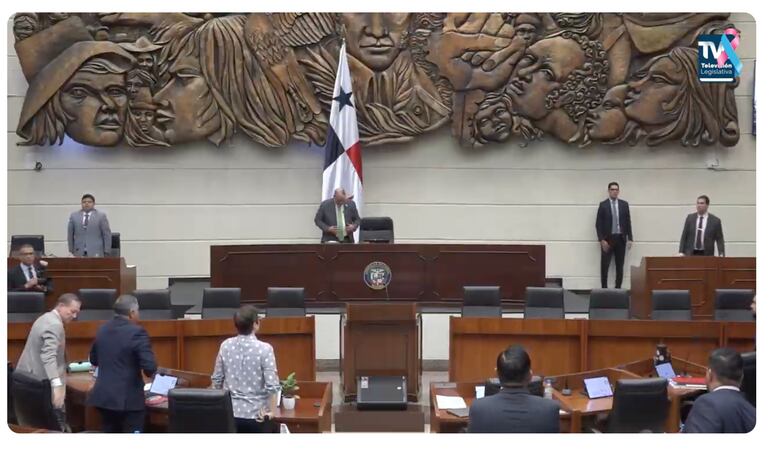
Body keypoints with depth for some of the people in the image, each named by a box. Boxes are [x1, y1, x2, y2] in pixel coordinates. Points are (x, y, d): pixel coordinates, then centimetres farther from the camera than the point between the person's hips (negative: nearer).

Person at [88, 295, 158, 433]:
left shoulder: (102, 330, 7)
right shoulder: (137, 332, -16)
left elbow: (93, 360, 19)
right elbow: (150, 367, -21)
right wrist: (149, 372, 1)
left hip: (103, 396, 7)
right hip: (129, 398, -7)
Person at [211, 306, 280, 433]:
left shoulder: (225, 346, -1)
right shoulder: (264, 349, -14)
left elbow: (216, 380, 7)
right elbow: (272, 385, -18)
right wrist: (270, 410, -8)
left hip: (231, 413, 4)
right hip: (256, 415, -4)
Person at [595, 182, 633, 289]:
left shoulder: (624, 204, 6)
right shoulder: (603, 204, -1)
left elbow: (628, 222, 7)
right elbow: (598, 224, -3)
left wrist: (630, 238, 0)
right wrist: (602, 240, -12)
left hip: (620, 238, 2)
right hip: (607, 239, -2)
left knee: (620, 266, 4)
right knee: (605, 265, -2)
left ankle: (618, 288, 8)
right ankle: (604, 288, 4)